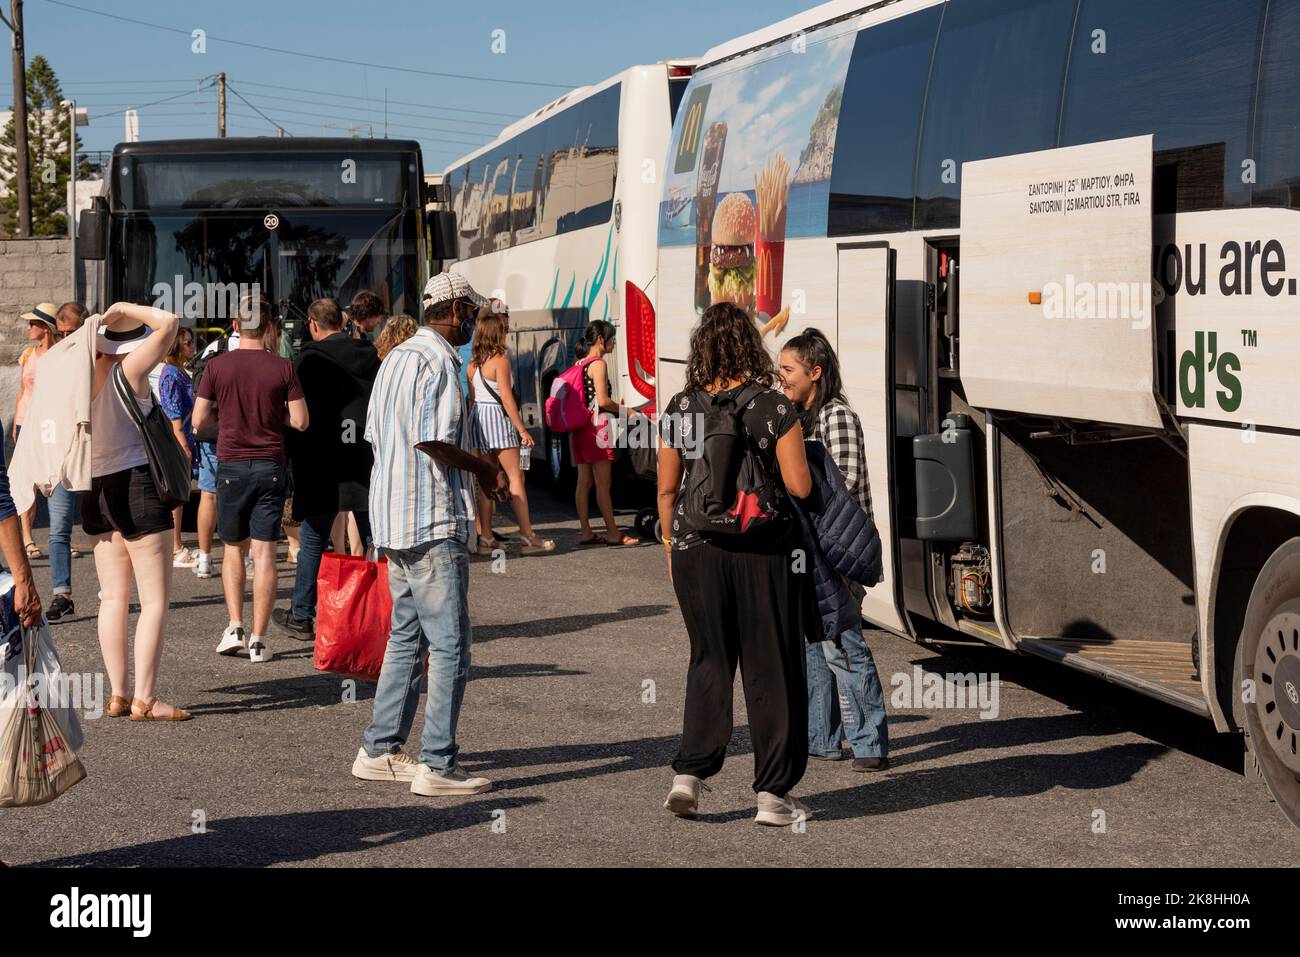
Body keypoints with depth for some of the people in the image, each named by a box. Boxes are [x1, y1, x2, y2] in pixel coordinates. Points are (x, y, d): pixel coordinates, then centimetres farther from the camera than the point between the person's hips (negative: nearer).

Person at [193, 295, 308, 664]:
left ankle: (235, 627, 6)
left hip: (231, 464, 0)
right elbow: (300, 421, -3)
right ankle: (258, 639, 1)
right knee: (264, 551, 2)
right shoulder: (282, 367, -4)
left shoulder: (217, 366, -3)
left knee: (232, 547, 17)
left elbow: (199, 420, 0)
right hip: (271, 466, 0)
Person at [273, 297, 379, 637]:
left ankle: (302, 616, 12)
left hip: (322, 465, -4)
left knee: (313, 540, 5)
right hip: (366, 463, 4)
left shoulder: (311, 358, -7)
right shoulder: (370, 356, 7)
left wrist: (289, 457, 1)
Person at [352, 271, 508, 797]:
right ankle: (437, 765, -5)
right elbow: (432, 440, -22)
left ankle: (379, 751, 20)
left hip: (393, 518, 10)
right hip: (434, 522, -10)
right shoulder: (437, 361, -13)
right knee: (449, 645, -5)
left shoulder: (396, 357, 16)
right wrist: (484, 468, -7)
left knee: (406, 637, 17)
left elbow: (376, 436, 19)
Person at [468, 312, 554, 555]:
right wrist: (522, 429, -12)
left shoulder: (473, 364, 11)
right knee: (516, 476, -5)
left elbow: (472, 398, 14)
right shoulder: (500, 359, -10)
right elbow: (506, 398, -14)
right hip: (498, 417, -7)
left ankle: (485, 537, 9)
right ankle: (528, 537, -8)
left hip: (478, 418, 7)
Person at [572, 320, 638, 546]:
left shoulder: (580, 363, 15)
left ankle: (585, 532, 9)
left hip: (580, 427, 9)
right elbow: (602, 400, -18)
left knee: (584, 481, 8)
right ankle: (613, 533, -2)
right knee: (603, 483, -5)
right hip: (596, 426, -9)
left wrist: (615, 406, 20)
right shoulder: (598, 364, -11)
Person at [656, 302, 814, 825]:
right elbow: (799, 486, -11)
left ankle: (689, 774, 4)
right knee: (771, 668, 7)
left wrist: (671, 547, 16)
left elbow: (667, 488, 4)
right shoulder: (776, 408, -9)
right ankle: (772, 793, 9)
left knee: (709, 662, 16)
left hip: (698, 548, 3)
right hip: (766, 548, -3)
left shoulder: (680, 409, 0)